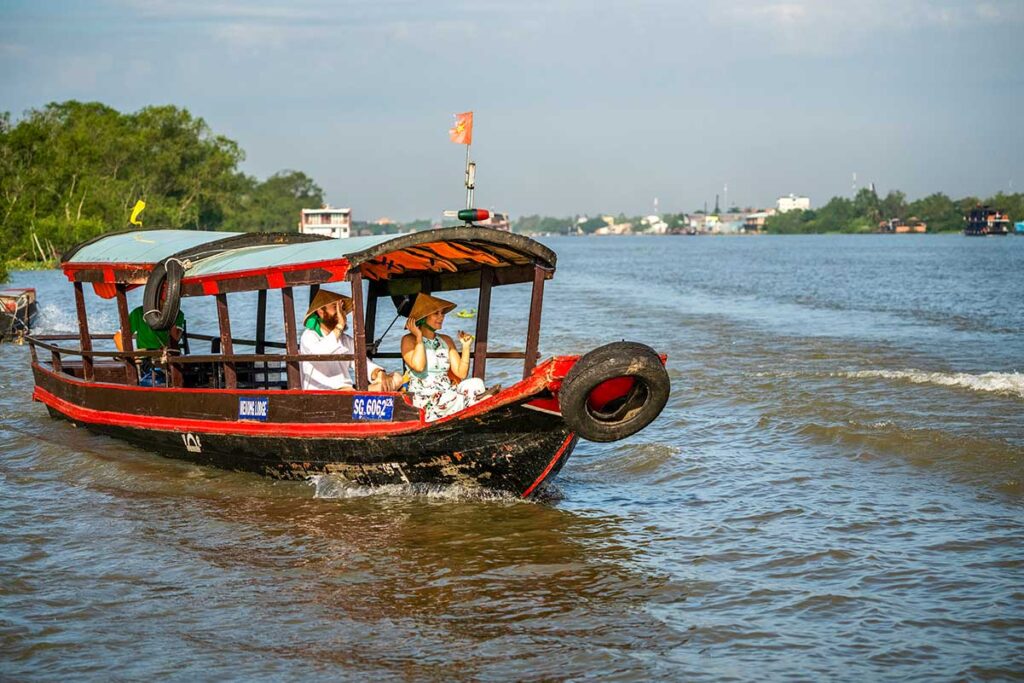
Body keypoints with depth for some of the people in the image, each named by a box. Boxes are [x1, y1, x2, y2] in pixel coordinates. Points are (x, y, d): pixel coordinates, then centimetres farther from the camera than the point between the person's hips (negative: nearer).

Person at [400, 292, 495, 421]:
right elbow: (418, 367, -19)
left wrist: (465, 346, 1)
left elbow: (461, 373, 7)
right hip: (424, 400, -5)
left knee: (476, 383, -25)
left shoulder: (446, 340, 15)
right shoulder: (409, 340, 1)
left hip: (447, 393, 5)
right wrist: (419, 337, -11)